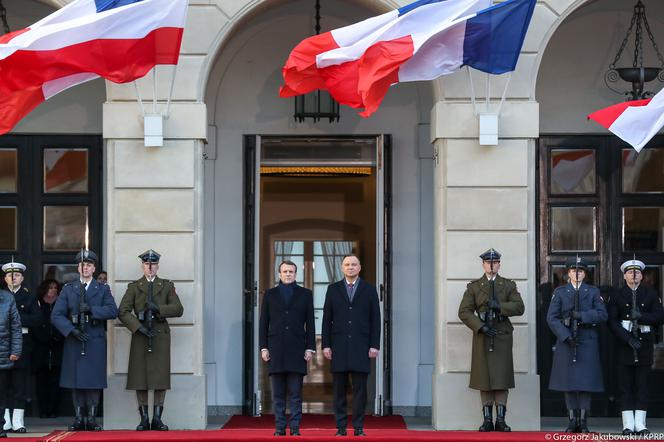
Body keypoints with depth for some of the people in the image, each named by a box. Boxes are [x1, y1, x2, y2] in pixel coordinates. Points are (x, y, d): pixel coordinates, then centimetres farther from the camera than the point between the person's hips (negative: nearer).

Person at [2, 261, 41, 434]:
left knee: (20, 384, -2)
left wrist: (19, 319, -14)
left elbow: (37, 319, -3)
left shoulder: (29, 297, 9)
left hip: (22, 343, -1)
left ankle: (17, 421, -1)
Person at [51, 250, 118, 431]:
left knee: (94, 380, -3)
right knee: (75, 380, 1)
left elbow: (113, 311, -5)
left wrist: (91, 309, -16)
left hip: (96, 341, -1)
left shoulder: (103, 289, 10)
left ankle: (92, 418, 2)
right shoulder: (68, 289, 10)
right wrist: (71, 329, -12)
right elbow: (56, 315, 2)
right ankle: (79, 418, 7)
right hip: (74, 341, 1)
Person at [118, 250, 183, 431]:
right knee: (140, 380, -1)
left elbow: (178, 309, 0)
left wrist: (158, 308, -13)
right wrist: (138, 327, -13)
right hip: (140, 336, 0)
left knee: (161, 378, -2)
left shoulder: (167, 286, 11)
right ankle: (144, 419, 6)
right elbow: (123, 312, 0)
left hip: (161, 336, 0)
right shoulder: (134, 287, 9)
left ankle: (157, 419, 5)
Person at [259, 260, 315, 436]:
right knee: (278, 394, 2)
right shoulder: (270, 294, 12)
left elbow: (310, 323, 7)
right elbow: (263, 323, 10)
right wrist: (263, 347, 1)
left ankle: (295, 428, 1)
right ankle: (279, 428, 5)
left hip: (297, 349, -1)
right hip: (276, 349, 1)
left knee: (296, 393, -2)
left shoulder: (305, 294, 10)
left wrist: (310, 348, -1)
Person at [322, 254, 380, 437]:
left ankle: (359, 427, 3)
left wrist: (375, 345, -3)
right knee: (339, 389, 1)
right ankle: (341, 427, 6)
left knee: (360, 389, -1)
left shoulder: (369, 290, 8)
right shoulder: (333, 289, 10)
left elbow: (375, 319, 5)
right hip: (339, 346, 1)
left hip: (361, 347, -1)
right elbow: (327, 319, 8)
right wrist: (326, 345, 0)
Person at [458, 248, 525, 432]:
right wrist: (480, 326, -13)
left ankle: (501, 420, 3)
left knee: (502, 378, -2)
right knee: (484, 377, 0)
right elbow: (464, 311, 0)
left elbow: (519, 307, -2)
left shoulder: (509, 285, 10)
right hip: (482, 336, 0)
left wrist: (499, 306, -16)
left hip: (502, 336, 0)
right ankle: (487, 420, 5)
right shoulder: (474, 287, 9)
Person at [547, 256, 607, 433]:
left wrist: (582, 315, -15)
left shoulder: (593, 292, 9)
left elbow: (602, 314, -3)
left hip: (588, 341, 0)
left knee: (586, 382, -2)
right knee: (568, 381, 2)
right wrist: (565, 335, -12)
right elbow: (552, 317, 0)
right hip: (566, 340, 0)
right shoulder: (559, 292, 7)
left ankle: (583, 421, 4)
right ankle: (572, 420, 9)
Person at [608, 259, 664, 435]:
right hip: (624, 343, -1)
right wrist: (627, 338, -13)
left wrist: (641, 316, -15)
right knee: (625, 385, -1)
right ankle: (628, 425, 1)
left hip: (645, 343, 1)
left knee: (642, 385, 2)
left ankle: (640, 424, 5)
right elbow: (612, 320, -2)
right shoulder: (617, 294, 5)